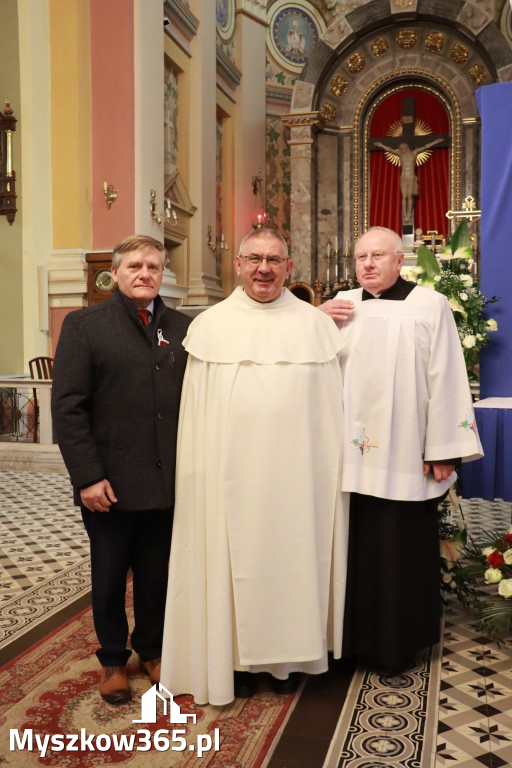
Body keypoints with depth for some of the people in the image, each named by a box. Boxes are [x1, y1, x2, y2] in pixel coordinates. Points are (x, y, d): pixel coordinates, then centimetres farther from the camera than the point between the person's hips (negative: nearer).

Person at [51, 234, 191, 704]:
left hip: (167, 482, 2)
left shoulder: (182, 328, 6)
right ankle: (113, 660, 35)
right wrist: (88, 476, -12)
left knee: (156, 574, 15)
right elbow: (67, 407, -7)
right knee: (109, 576, 14)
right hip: (110, 484, -2)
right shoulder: (84, 325, -2)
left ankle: (151, 649, 38)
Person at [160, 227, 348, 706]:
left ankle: (289, 657, 27)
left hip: (297, 470, 1)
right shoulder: (209, 325, 3)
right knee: (235, 559, 6)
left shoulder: (314, 325, 4)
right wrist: (197, 477, -1)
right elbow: (195, 411, 3)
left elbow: (331, 402, 6)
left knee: (294, 556, 9)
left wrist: (335, 467, 2)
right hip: (231, 472, 0)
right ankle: (239, 658, 23)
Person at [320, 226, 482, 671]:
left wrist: (442, 451, -9)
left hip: (404, 458, -3)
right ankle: (357, 634, 29)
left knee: (402, 550, 6)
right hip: (352, 454, 3)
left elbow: (445, 379, -5)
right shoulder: (341, 306, 10)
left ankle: (399, 643, 24)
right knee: (357, 547, 11)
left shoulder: (430, 306, -1)